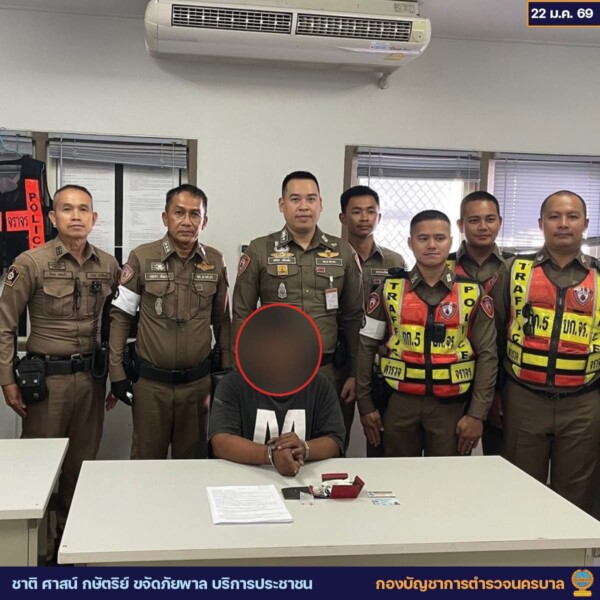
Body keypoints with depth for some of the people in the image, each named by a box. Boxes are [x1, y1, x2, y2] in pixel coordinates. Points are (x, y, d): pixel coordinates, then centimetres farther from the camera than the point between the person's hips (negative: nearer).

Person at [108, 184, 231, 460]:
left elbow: (223, 320, 10)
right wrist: (117, 373, -5)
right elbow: (119, 317, -1)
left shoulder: (215, 261, 2)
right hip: (150, 382, -2)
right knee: (146, 460, 9)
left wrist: (228, 371, 8)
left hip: (198, 381, 2)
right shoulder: (141, 257, -5)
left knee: (192, 460, 13)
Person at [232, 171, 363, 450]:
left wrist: (355, 373, 4)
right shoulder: (258, 251, 0)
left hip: (331, 373, 2)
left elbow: (354, 317, 8)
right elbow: (242, 316, 1)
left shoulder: (344, 253, 7)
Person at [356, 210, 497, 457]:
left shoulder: (472, 293, 0)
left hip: (450, 405, 0)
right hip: (399, 402, 1)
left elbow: (487, 355, -1)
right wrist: (365, 404, 1)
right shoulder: (389, 289, 1)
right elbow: (366, 348, 3)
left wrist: (477, 413, -6)